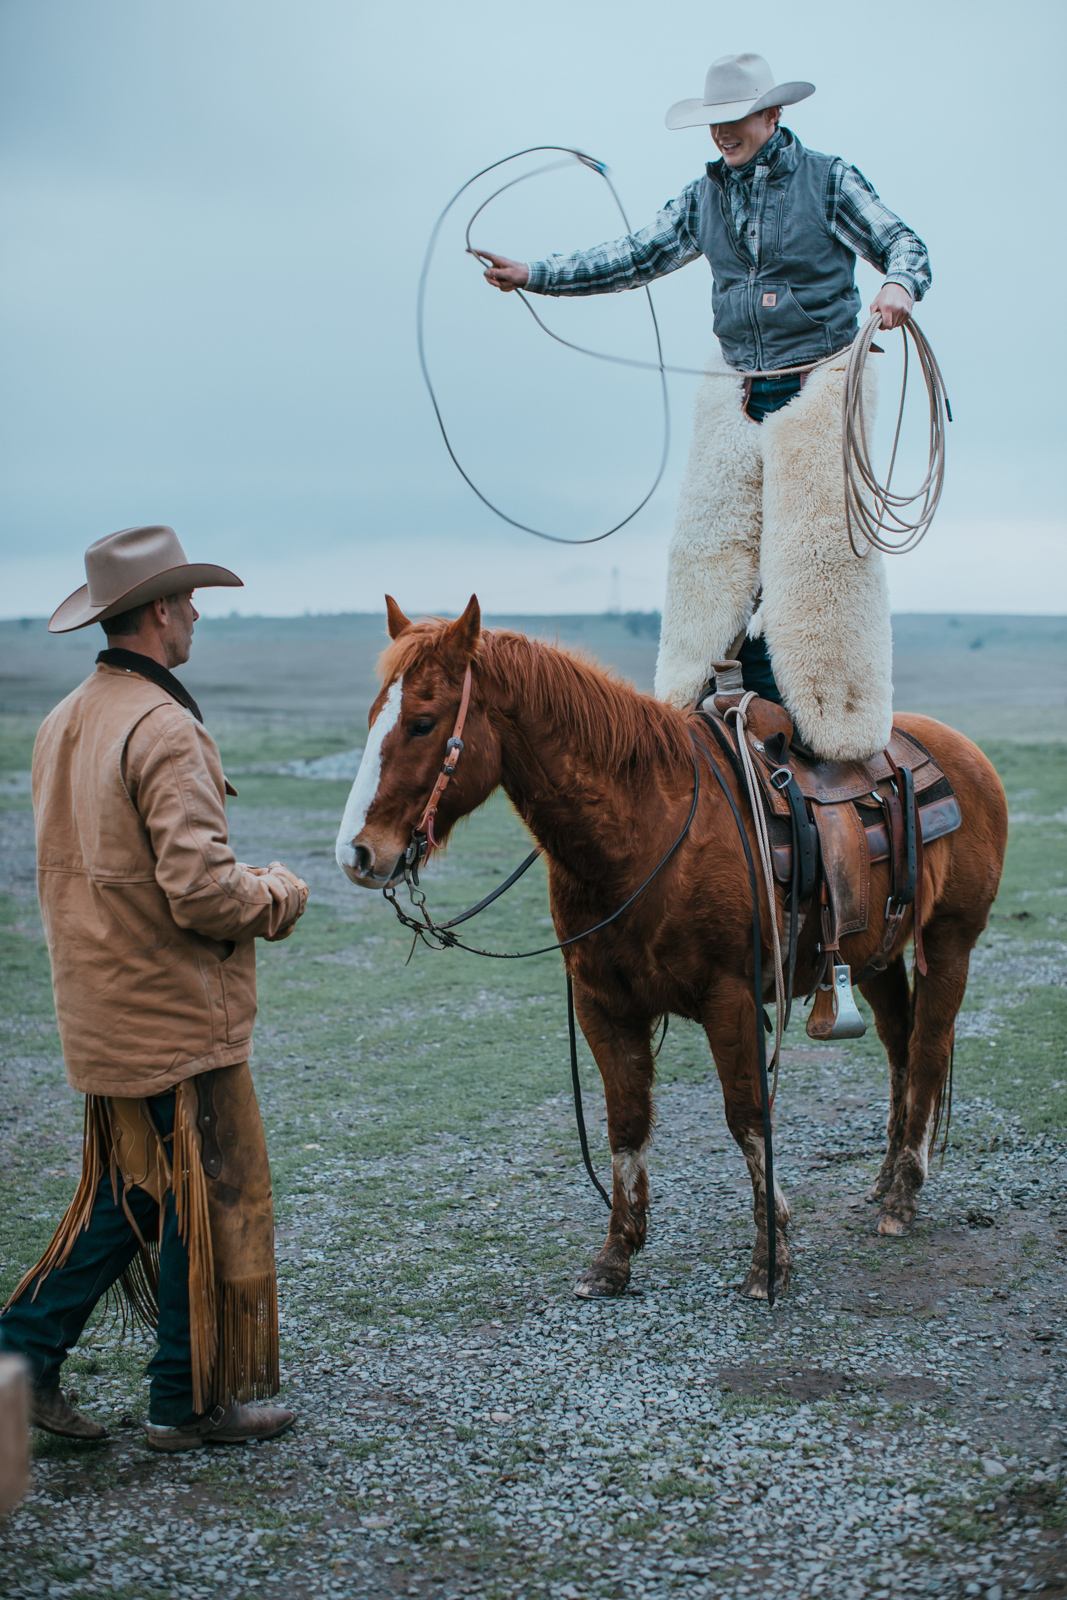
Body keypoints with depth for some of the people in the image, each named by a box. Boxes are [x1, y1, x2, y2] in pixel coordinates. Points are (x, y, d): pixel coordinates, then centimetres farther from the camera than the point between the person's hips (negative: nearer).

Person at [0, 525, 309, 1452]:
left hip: (102, 1016, 9)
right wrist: (277, 897, -6)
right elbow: (199, 887, -26)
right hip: (178, 1014, -9)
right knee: (209, 1205, 4)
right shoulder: (165, 730, -20)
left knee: (127, 1196, 19)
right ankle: (192, 1402, 14)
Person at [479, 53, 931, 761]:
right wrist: (534, 274, 3)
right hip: (743, 398, 5)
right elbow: (638, 256, 10)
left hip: (822, 389, -5)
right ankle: (761, 697, 13)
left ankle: (837, 717, -2)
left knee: (818, 545, -8)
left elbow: (906, 244, -4)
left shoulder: (829, 179, -2)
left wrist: (900, 286, -28)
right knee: (721, 545, 3)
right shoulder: (707, 196, 10)